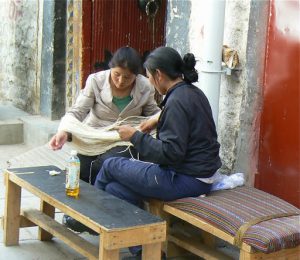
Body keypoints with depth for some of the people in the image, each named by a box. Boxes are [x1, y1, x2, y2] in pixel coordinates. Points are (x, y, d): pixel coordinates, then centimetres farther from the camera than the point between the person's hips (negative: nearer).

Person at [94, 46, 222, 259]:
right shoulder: (193, 93, 10)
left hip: (186, 181, -9)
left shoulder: (177, 101, -19)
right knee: (115, 188, 6)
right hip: (197, 173, 9)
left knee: (111, 166, 2)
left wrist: (135, 136, -14)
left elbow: (171, 153, -23)